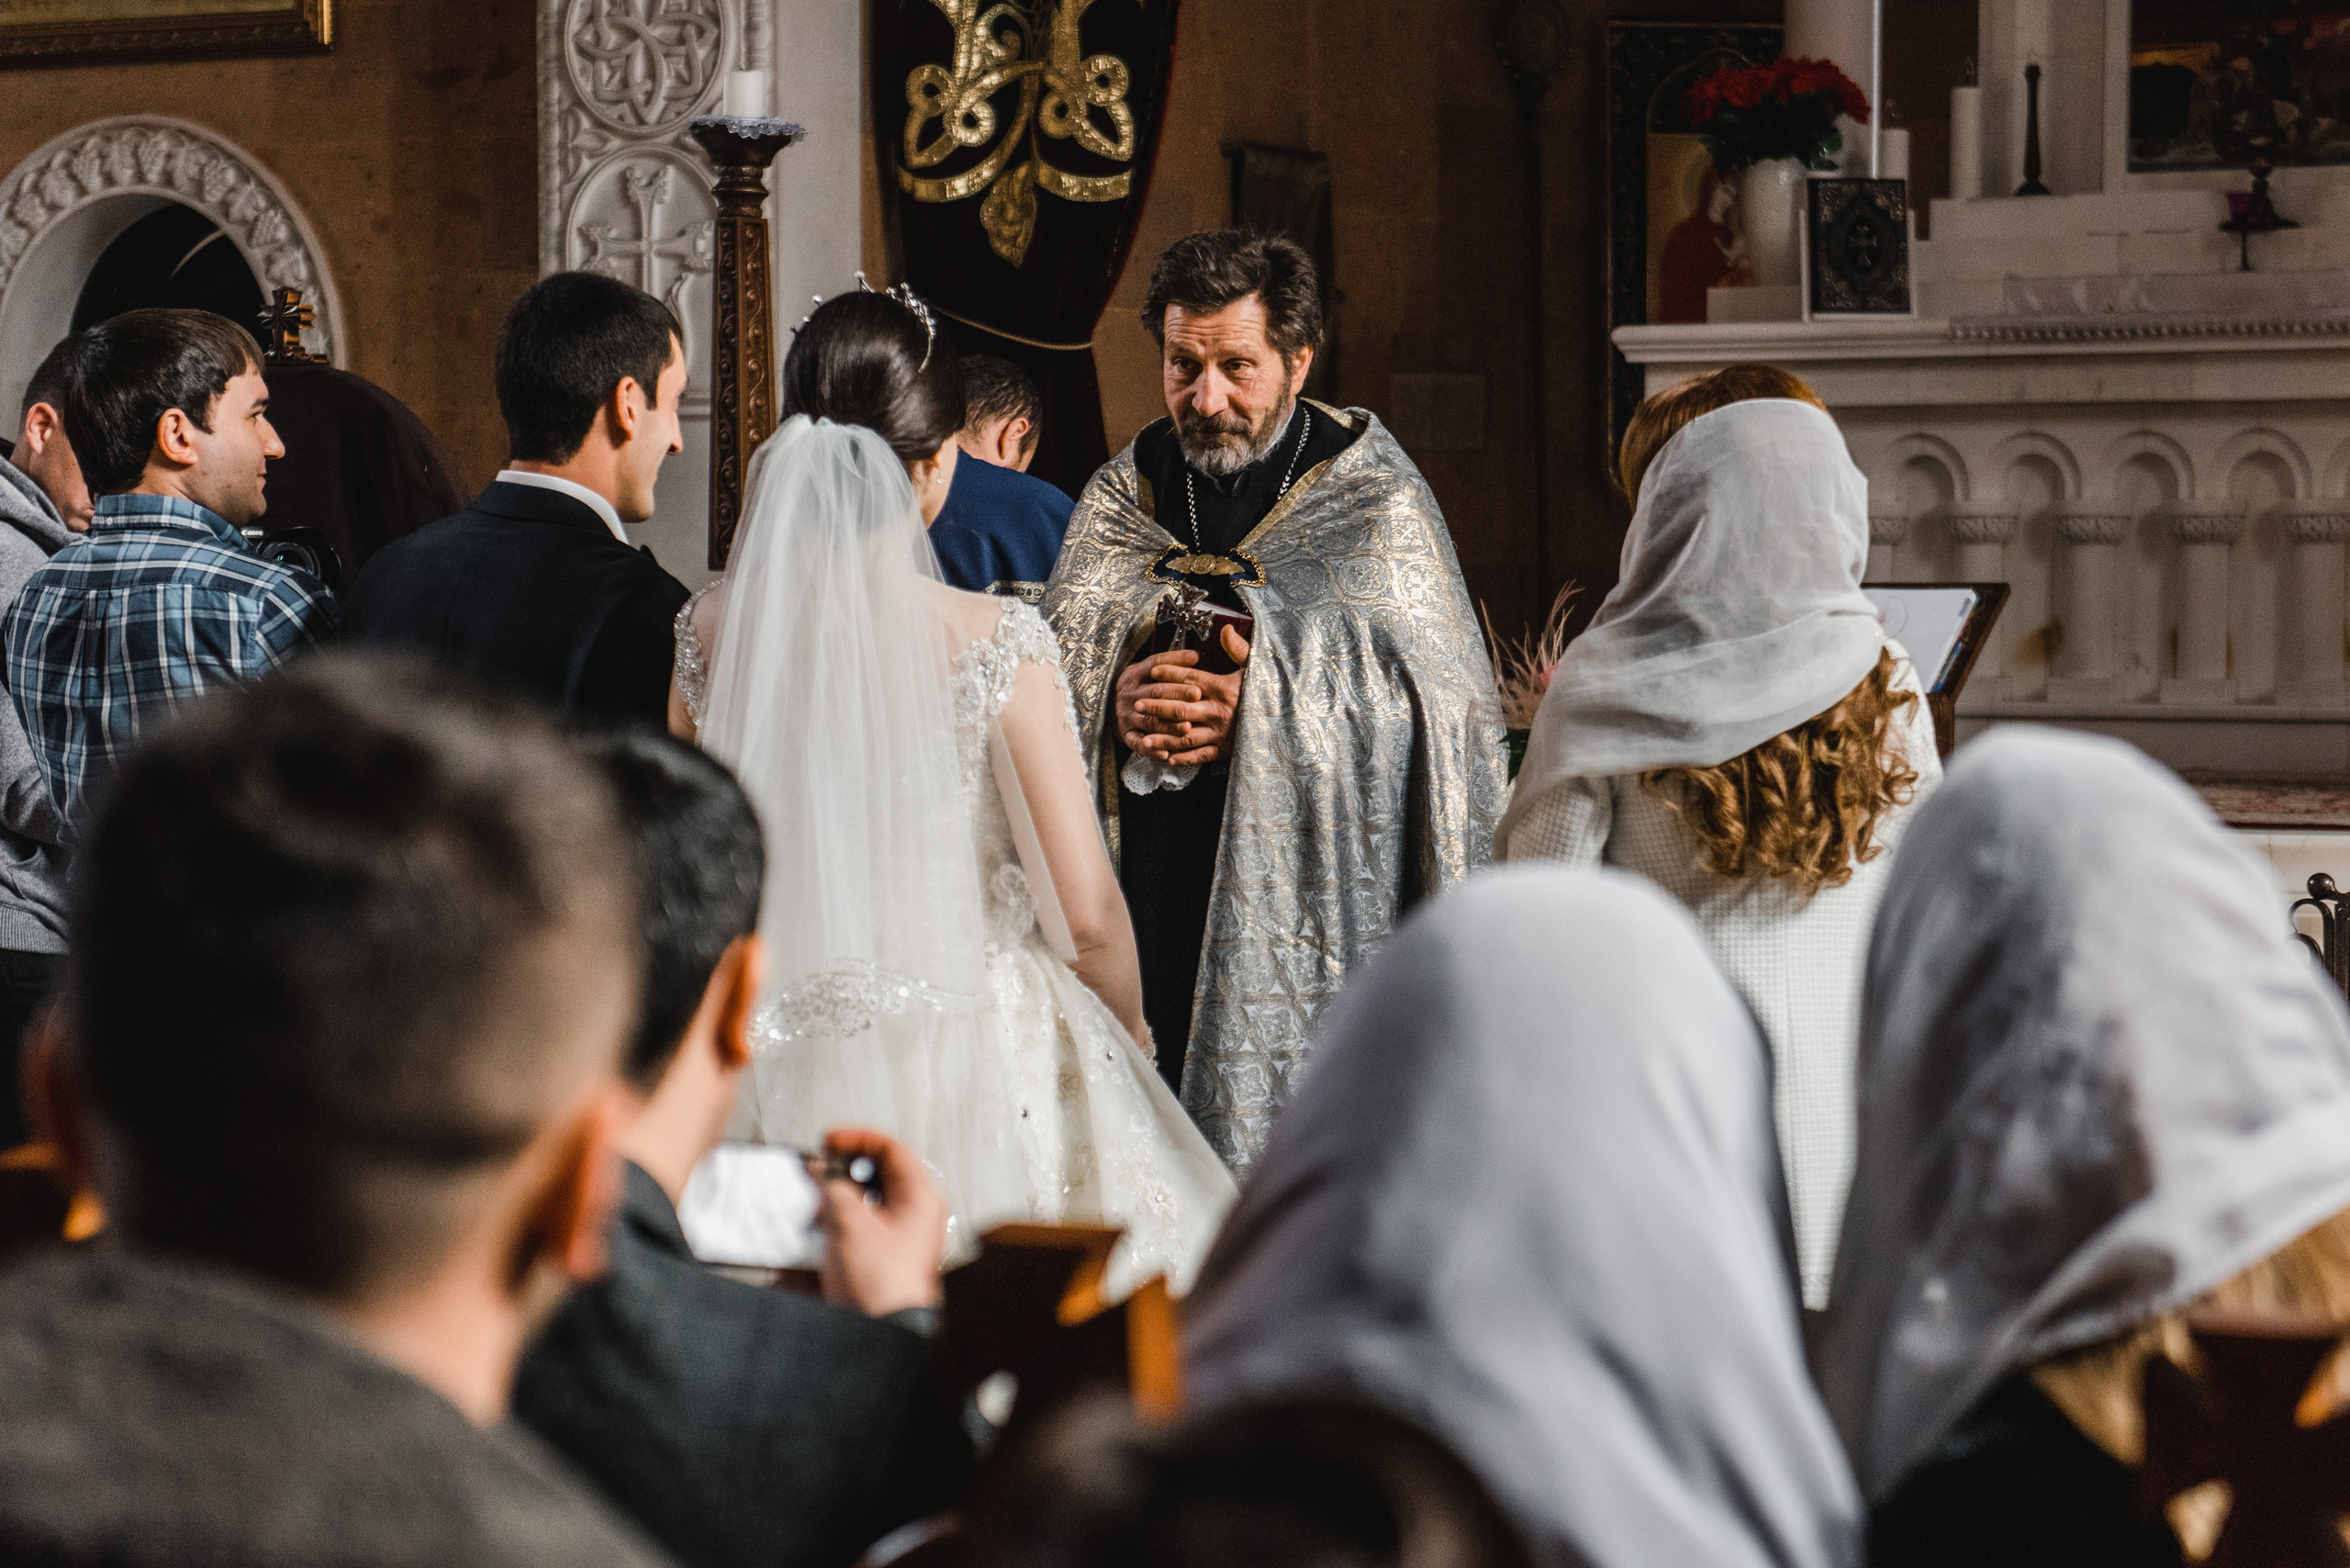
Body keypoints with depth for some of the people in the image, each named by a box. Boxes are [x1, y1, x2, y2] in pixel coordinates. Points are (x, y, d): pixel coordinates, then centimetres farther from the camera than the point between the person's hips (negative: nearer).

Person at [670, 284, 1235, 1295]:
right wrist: (1130, 1031, 7)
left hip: (779, 1060, 4)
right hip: (973, 1057, -4)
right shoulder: (993, 643, -14)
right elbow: (1086, 909, -11)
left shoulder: (712, 631, -4)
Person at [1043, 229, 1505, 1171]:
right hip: (1147, 907, 3)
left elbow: (1443, 713, -6)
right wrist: (1110, 709, -12)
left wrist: (1273, 715, -18)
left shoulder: (1376, 503, 2)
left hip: (1312, 908, -3)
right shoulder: (1120, 499, 13)